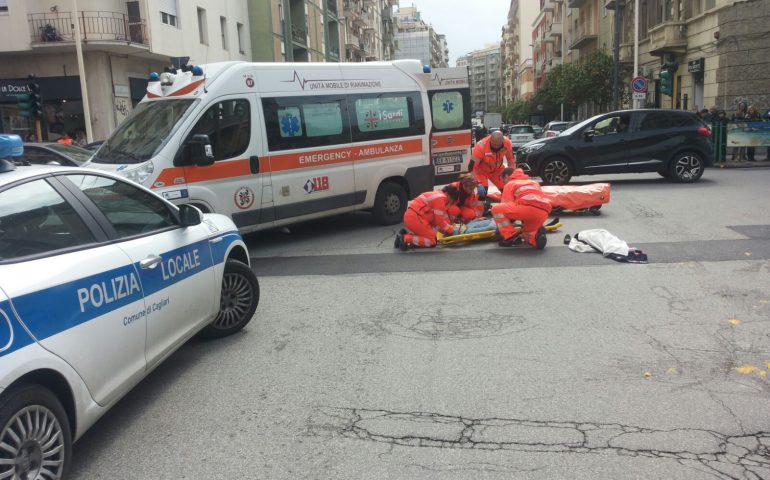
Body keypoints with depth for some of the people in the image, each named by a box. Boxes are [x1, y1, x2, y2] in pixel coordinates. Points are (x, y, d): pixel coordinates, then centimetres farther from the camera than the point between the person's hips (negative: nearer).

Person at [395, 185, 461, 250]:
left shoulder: (437, 195, 19)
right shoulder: (440, 198, -11)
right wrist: (452, 231, -1)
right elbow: (439, 221, -11)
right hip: (415, 218, -10)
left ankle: (404, 234, 7)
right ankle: (406, 238, -15)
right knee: (433, 241, -7)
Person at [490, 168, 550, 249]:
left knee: (496, 209, 8)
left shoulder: (510, 184, 19)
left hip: (527, 208, -6)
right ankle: (536, 235, -5)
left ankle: (511, 237, -2)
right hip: (544, 213, 7)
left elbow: (506, 205, 10)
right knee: (526, 234, 30)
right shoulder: (534, 183, 37)